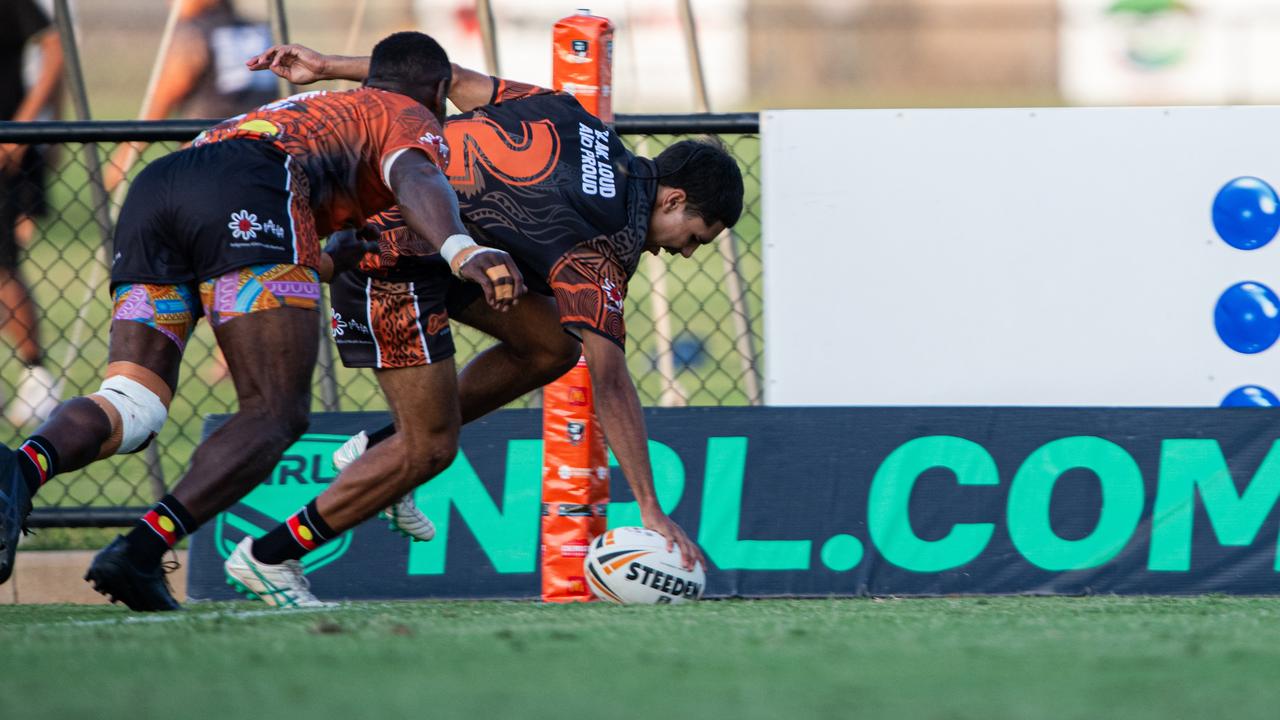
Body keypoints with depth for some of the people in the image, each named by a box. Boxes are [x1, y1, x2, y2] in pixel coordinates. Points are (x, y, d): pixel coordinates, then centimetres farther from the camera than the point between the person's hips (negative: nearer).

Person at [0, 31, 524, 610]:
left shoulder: (310, 110, 45)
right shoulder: (411, 118, 23)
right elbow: (415, 179, -2)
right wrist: (463, 251, -19)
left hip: (151, 190, 6)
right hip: (248, 203, -6)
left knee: (130, 411, -3)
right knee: (277, 415, -3)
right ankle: (141, 551, -25)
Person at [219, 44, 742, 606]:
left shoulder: (573, 117, 4)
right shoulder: (607, 243, -19)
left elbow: (456, 80, 7)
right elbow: (610, 380, -23)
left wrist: (330, 67, 11)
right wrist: (651, 511, -23)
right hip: (391, 251, -10)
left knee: (551, 346, 8)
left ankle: (379, 449, 15)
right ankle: (267, 559, 3)